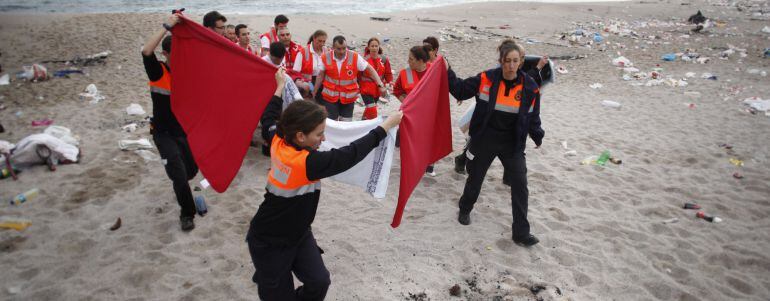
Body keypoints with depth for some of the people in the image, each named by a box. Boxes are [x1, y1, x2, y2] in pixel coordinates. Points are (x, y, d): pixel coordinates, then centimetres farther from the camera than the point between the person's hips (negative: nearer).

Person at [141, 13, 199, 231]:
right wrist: (167, 27, -36)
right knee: (179, 175, -11)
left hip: (185, 131, 5)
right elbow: (146, 52, -31)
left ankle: (180, 187, 52)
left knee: (191, 170, 16)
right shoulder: (158, 72, -14)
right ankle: (187, 213, 10)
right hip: (164, 134, -4)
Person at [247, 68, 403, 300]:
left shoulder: (279, 143, -10)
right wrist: (388, 124, -23)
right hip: (269, 244, -7)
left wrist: (280, 86, 22)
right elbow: (350, 154, -29)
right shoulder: (306, 163, -32)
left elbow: (270, 117, 11)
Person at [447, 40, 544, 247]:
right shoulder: (486, 79, -12)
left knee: (520, 186, -2)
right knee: (475, 179, 17)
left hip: (512, 144, 1)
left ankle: (521, 232, 10)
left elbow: (532, 116, 5)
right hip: (484, 141, -1)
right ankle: (465, 210, 46)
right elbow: (460, 90, -2)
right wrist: (447, 73, -11)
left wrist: (537, 137, 1)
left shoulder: (530, 87, -8)